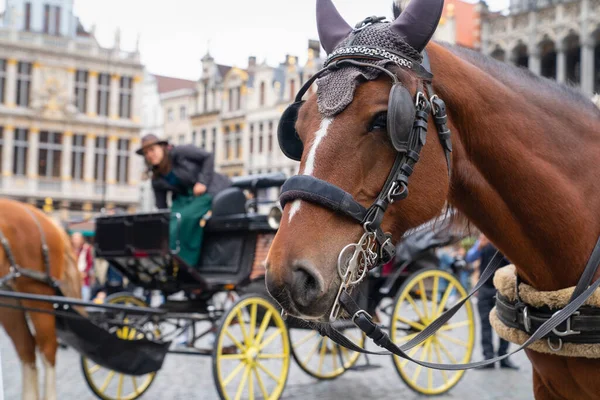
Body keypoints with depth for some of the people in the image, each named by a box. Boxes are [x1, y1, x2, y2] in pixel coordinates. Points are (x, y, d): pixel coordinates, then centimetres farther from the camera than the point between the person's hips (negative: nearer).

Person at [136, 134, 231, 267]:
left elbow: (208, 157, -12)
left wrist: (202, 182, -19)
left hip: (209, 190, -6)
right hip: (185, 197, 6)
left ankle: (186, 260, -19)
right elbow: (161, 207, 6)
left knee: (186, 217, -28)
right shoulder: (157, 180, 3)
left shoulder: (179, 152, -13)